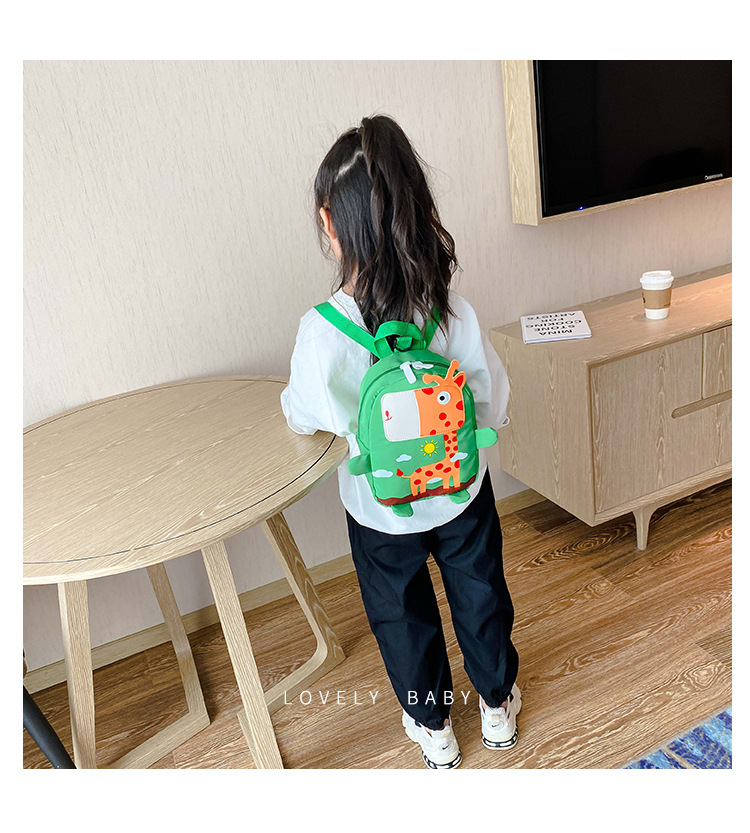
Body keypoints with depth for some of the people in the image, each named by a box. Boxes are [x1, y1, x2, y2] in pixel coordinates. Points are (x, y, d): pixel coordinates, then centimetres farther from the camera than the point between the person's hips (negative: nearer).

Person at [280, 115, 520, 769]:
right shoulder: (455, 312, -21)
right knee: (481, 596, 26)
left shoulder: (322, 330, -28)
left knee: (403, 616, 24)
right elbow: (496, 407, -9)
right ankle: (498, 706, 50)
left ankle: (433, 728, 46)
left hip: (381, 510, -1)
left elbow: (303, 419, -12)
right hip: (463, 494, 2)